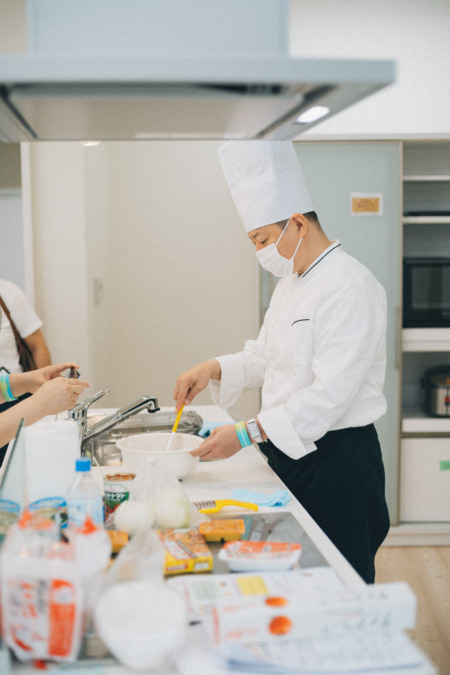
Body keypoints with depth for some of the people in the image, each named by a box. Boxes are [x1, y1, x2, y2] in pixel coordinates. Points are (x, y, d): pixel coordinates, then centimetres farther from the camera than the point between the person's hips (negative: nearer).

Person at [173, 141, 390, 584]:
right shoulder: (290, 284, 11)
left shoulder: (350, 288, -20)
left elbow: (330, 394, -25)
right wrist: (214, 369, 0)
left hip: (336, 460, -9)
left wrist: (247, 433, -24)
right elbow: (263, 357, 19)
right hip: (289, 454, 9)